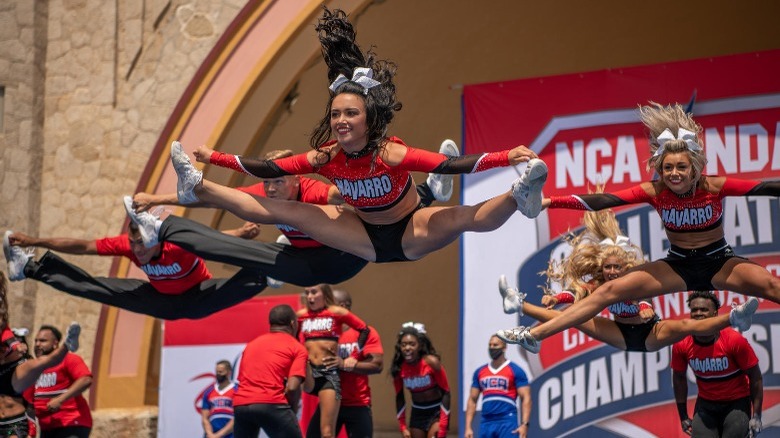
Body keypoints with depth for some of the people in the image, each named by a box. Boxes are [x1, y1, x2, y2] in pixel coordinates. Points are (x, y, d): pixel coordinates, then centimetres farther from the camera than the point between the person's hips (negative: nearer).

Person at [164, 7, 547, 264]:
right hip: (367, 237, 5)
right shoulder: (326, 156, -17)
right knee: (279, 212, 1)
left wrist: (507, 158, -52)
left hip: (412, 233, -5)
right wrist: (214, 158, -7)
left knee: (471, 217, -37)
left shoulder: (391, 153, -32)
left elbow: (452, 165, -40)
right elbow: (269, 170, -7)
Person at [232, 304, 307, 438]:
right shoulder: (297, 348, 7)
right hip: (271, 404, -6)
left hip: (241, 404, 6)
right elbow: (292, 388, -5)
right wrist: (293, 409, 10)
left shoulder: (252, 344, 25)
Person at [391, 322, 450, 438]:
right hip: (417, 412, 5)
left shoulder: (431, 362, -22)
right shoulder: (399, 367, -11)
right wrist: (403, 427, -1)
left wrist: (443, 425, -20)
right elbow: (399, 397, 2)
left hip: (437, 411, -5)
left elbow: (445, 392, -16)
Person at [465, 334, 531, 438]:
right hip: (486, 423, 5)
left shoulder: (516, 371, 0)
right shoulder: (479, 372, 15)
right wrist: (468, 427, 8)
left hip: (508, 422, -5)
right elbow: (472, 400, 16)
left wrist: (524, 424, -17)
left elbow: (526, 399, -5)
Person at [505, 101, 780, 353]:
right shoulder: (654, 192, -13)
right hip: (679, 265, 1)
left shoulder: (714, 187, -17)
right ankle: (534, 334, -15)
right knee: (610, 291, -12)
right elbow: (605, 200, -20)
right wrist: (550, 202, -28)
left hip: (720, 262, -1)